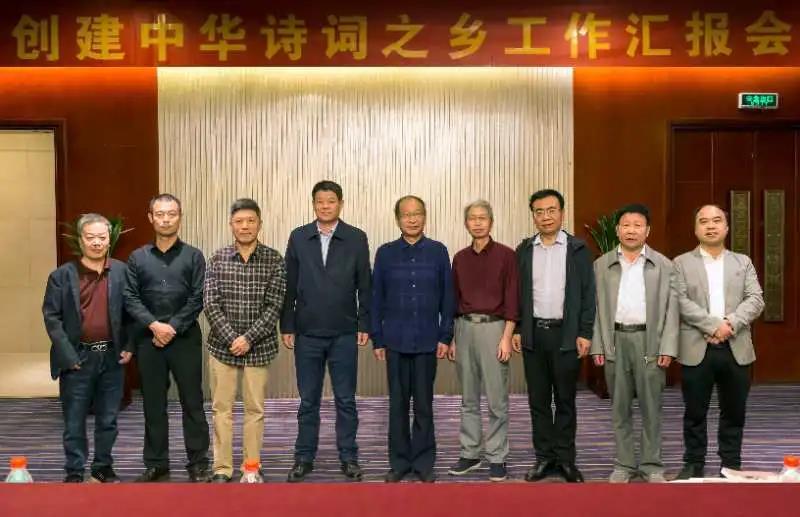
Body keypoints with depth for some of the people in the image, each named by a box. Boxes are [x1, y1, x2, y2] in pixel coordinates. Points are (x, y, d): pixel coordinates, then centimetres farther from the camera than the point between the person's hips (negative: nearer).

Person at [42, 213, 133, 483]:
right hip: (78, 357, -2)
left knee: (108, 419, 12)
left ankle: (103, 467, 27)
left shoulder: (123, 272, 2)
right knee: (74, 421, 6)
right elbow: (51, 317, -5)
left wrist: (129, 347, -2)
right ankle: (74, 472, 19)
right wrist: (68, 355, -11)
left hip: (112, 356, 2)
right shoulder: (62, 275, -3)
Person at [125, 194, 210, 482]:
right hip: (148, 339, 2)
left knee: (192, 402, 2)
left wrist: (172, 328, -12)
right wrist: (154, 325, -13)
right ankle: (156, 463, 18)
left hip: (185, 338, -2)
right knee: (153, 404, 8)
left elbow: (198, 299, -4)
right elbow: (130, 299, 0)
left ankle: (198, 463, 11)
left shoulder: (193, 256, 3)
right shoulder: (137, 258, 8)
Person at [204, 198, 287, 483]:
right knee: (222, 408, 6)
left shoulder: (274, 259, -3)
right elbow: (210, 303, -4)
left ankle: (252, 466, 20)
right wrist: (231, 338, -14)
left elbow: (274, 305, -8)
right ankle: (222, 468, 16)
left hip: (258, 347, -1)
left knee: (255, 408, 8)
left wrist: (248, 338, -16)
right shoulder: (218, 258, 1)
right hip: (223, 344, 1)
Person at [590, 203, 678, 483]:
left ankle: (652, 465, 13)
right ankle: (624, 464, 16)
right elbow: (597, 308, 6)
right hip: (615, 340, 1)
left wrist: (667, 347, -7)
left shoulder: (663, 265, 4)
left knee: (651, 407, 3)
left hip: (649, 340, -1)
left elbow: (670, 309, 1)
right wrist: (597, 346, 0)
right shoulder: (602, 265, 8)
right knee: (620, 407, 7)